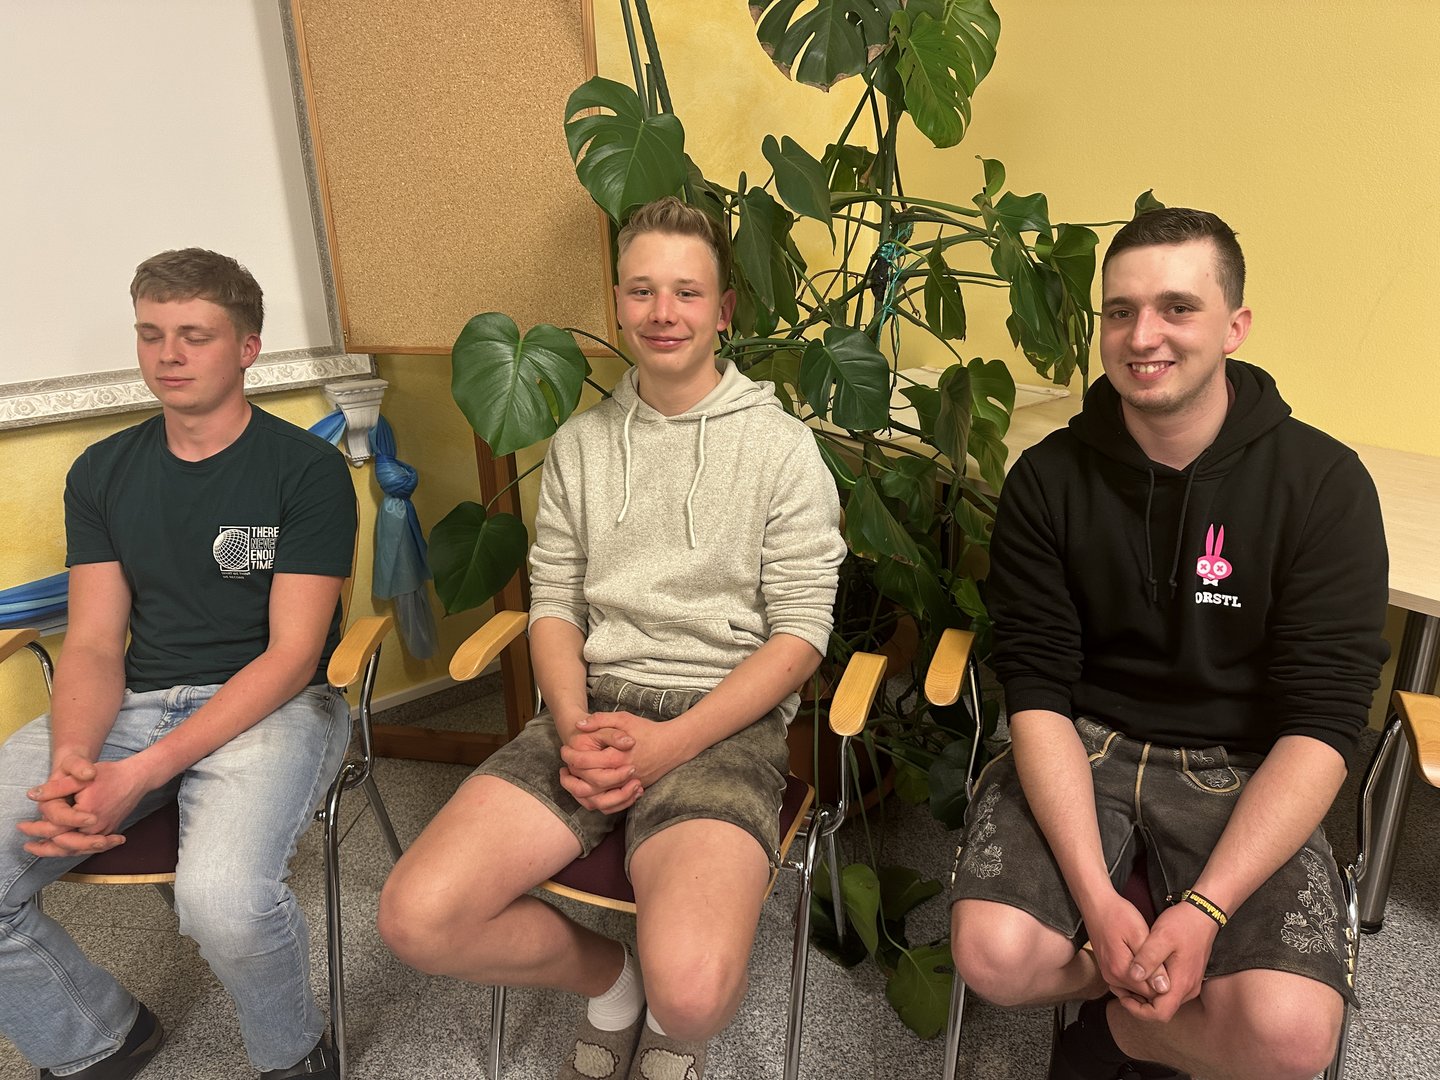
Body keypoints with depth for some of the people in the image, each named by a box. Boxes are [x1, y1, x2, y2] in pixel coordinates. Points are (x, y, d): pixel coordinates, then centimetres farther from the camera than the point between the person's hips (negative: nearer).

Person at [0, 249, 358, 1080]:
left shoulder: (308, 468, -4)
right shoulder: (102, 473, 12)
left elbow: (292, 652, -10)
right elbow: (94, 643, 6)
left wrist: (145, 772, -20)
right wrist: (71, 760, -15)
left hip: (272, 703, -5)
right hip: (134, 701, 5)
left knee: (223, 899, -32)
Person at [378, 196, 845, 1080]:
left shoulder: (781, 448, -1)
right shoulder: (579, 444, 13)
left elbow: (801, 633, -4)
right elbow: (553, 605, 12)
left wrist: (671, 742, -14)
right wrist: (573, 725, -7)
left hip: (724, 719, -4)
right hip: (592, 708, 4)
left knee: (692, 989, -28)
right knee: (416, 917, -16)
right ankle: (609, 977, 15)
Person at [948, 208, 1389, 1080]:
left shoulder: (1324, 484, -8)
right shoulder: (1049, 478, -6)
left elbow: (1322, 722, -10)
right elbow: (1038, 690, -9)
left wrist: (1204, 909, -21)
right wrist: (1098, 900, -20)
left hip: (1241, 772, 0)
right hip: (1081, 745, 1)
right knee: (995, 956, -23)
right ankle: (1165, 991, 9)